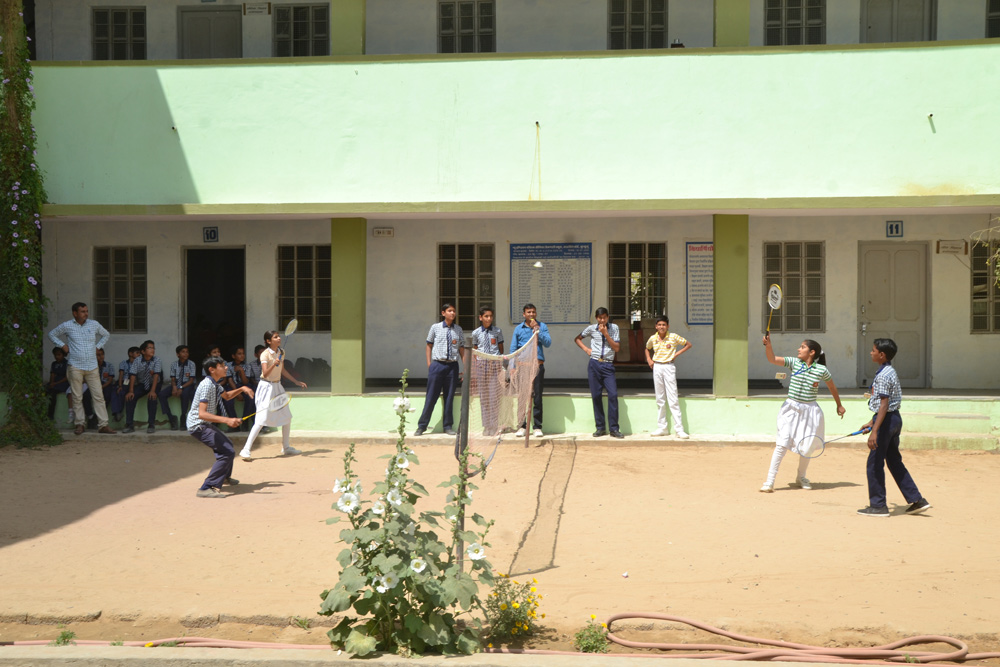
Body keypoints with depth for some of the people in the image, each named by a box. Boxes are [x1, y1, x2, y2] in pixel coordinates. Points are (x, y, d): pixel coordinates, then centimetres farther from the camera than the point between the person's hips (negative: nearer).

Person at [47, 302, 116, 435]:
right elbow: (52, 334, 14)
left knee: (99, 396, -3)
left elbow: (106, 335, 23)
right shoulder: (66, 326, 0)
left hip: (92, 366, 2)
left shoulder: (94, 324, 6)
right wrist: (62, 345, 1)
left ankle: (103, 425, -1)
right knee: (77, 397, 2)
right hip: (75, 366, -2)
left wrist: (98, 346, 10)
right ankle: (80, 424, 13)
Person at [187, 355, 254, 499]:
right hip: (198, 426, -11)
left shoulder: (215, 384, 7)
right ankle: (207, 488, -22)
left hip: (205, 424, 11)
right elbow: (202, 413, -33)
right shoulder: (207, 385, -24)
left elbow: (226, 396, 30)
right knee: (228, 452, -19)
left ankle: (225, 476, 52)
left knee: (227, 445, 28)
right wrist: (226, 420, -41)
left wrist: (241, 389, 11)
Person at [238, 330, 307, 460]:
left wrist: (296, 382, 20)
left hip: (277, 386, 7)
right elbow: (265, 373, -23)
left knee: (287, 417, 9)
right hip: (266, 387, -7)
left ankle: (286, 447, 24)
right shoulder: (265, 354, -14)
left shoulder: (281, 352, 6)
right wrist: (274, 364, -40)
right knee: (262, 420, -13)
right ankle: (246, 450, -10)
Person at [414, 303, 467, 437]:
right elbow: (429, 345, 9)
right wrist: (429, 364, 3)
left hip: (452, 366, 2)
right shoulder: (435, 327, 4)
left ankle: (448, 426, 15)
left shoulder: (458, 330, 8)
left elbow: (462, 349, 10)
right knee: (431, 397, 0)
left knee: (449, 397, 6)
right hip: (437, 364, -2)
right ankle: (422, 426, 7)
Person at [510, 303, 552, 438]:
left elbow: (548, 343, -4)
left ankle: (537, 426, 5)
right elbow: (513, 348, 10)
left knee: (537, 396, 0)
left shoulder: (541, 326, 8)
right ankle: (522, 426, 8)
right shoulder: (518, 329, 11)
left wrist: (537, 330, -11)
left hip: (537, 364, -1)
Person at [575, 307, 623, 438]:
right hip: (594, 364, 1)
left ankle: (614, 428, -6)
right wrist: (586, 349, 6)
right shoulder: (591, 328, 8)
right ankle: (600, 427, 9)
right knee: (596, 396, 1)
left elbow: (617, 348, -1)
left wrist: (606, 334, -9)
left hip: (608, 365, -1)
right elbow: (577, 339, 22)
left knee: (613, 395, -12)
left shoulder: (614, 328, 5)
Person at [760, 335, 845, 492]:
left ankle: (801, 477, 33)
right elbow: (772, 359, -14)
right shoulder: (794, 363, -3)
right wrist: (768, 345, -31)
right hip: (791, 409, -1)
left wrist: (839, 405, 21)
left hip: (809, 410, 1)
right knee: (782, 444, -8)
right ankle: (770, 481, -6)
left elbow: (832, 387, 13)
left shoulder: (821, 370, -3)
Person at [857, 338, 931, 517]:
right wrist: (872, 423, 24)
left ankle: (878, 506, 5)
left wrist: (874, 431, -28)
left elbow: (884, 404, -24)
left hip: (886, 420, -10)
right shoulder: (890, 372, 13)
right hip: (894, 418, 10)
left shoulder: (883, 375, -18)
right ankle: (917, 500, 18)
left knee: (874, 463, -1)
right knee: (894, 461, 16)